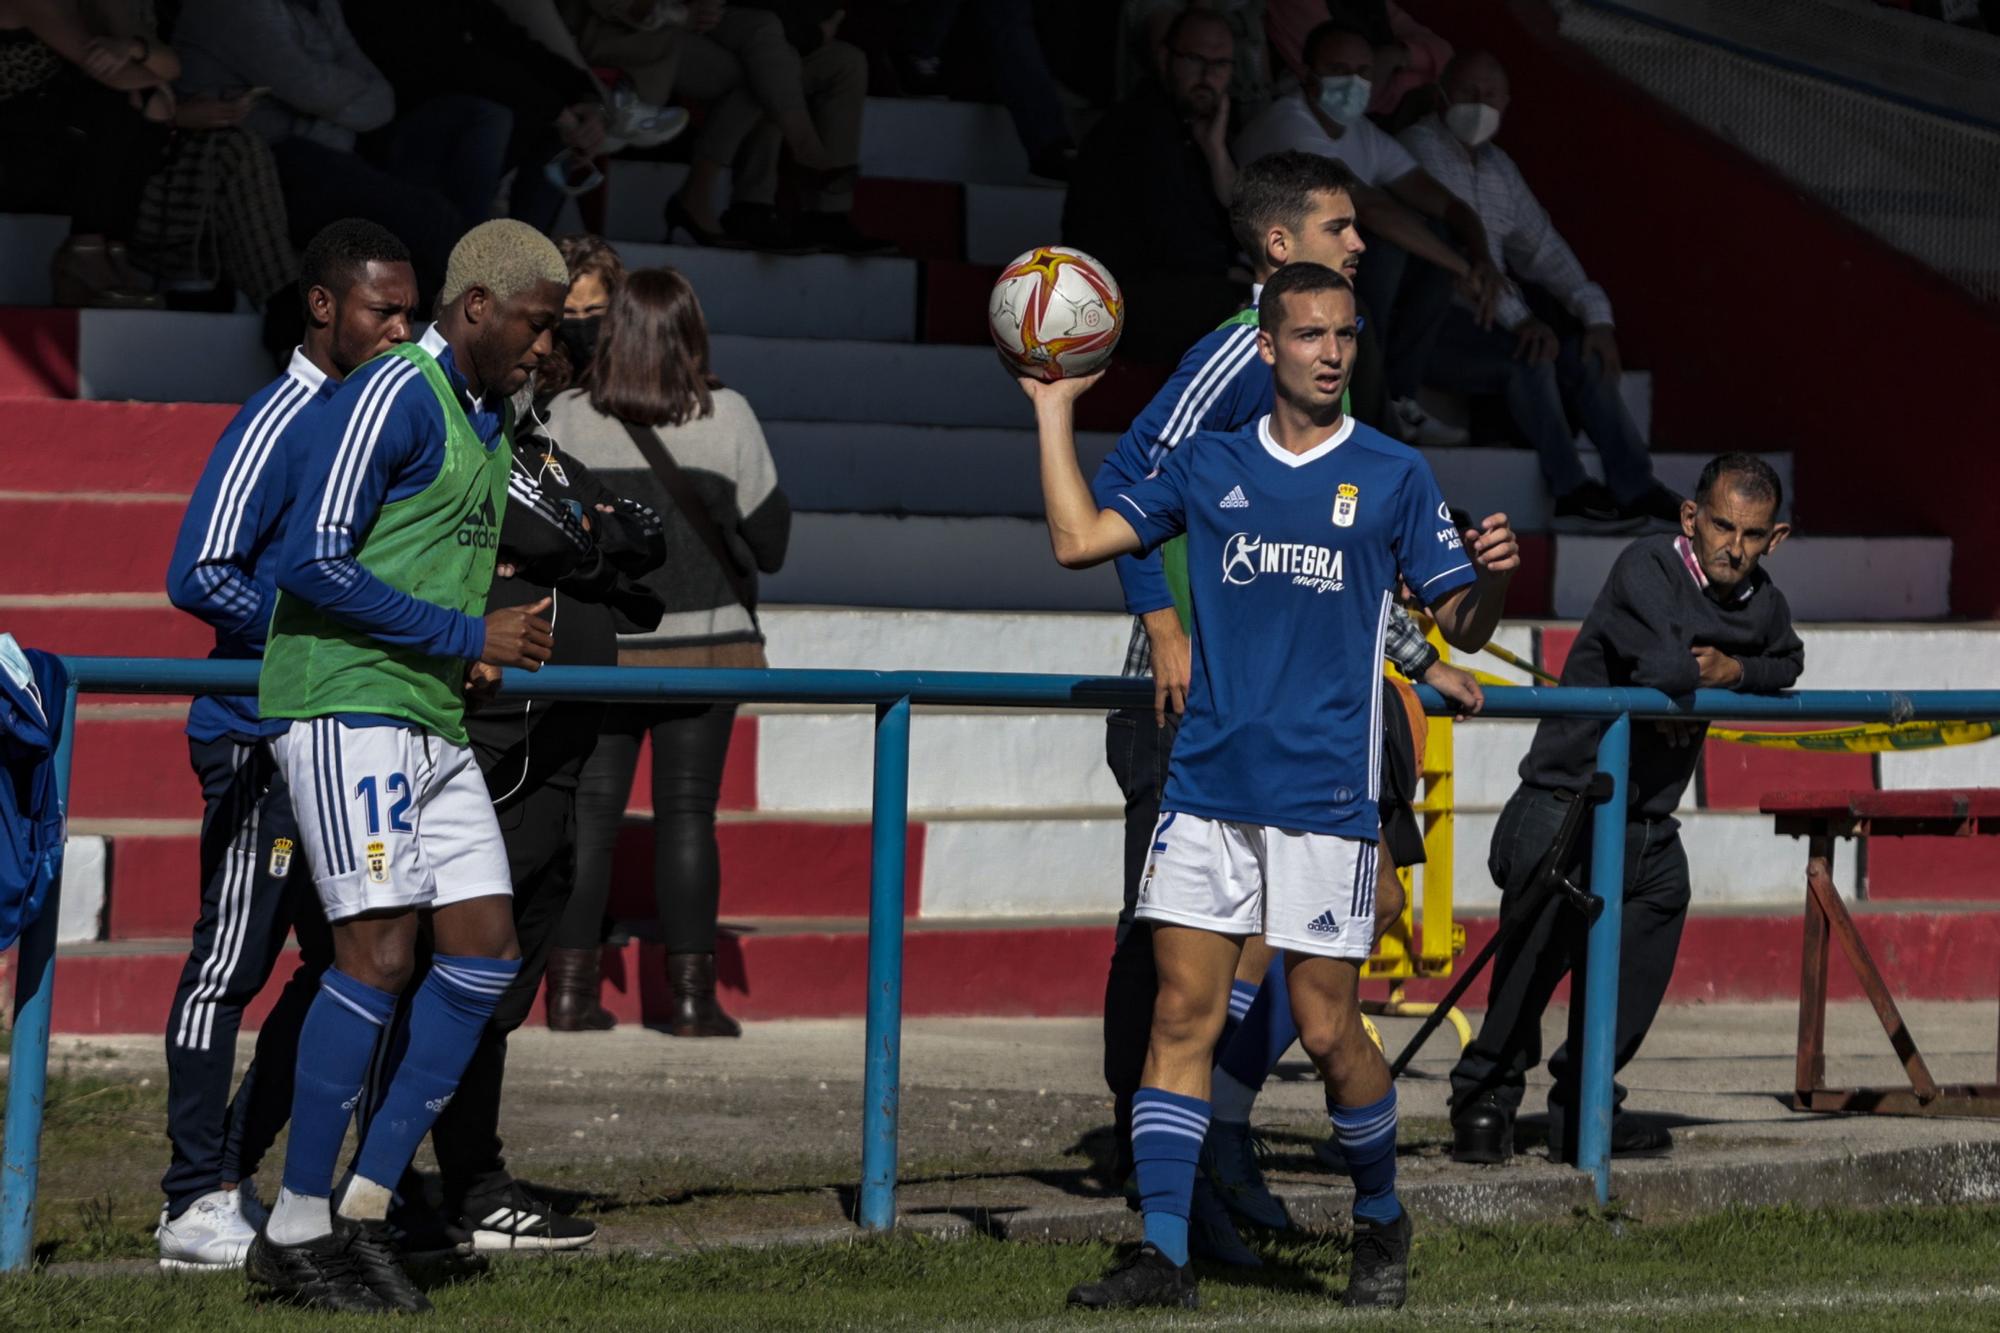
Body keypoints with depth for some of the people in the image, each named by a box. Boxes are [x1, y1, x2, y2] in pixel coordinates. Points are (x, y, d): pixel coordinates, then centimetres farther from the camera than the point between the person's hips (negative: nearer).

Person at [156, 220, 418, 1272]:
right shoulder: (276, 423, -12)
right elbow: (197, 577, -17)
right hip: (261, 740, -9)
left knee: (344, 960, 10)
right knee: (232, 959, -5)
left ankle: (234, 1173, 18)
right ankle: (196, 1200, -2)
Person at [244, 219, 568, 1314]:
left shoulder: (489, 418, 19)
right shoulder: (391, 397, -11)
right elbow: (313, 562, -18)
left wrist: (476, 654, 12)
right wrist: (468, 637, -16)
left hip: (432, 723, 10)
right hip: (347, 707, -10)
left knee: (484, 948, 3)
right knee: (379, 950, -14)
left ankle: (364, 1209, 8)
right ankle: (295, 1233, -9)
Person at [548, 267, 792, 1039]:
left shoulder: (568, 421, -4)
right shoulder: (726, 418, -5)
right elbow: (769, 540, 0)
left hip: (595, 648, 0)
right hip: (703, 642, 0)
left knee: (589, 811, 5)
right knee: (687, 814, 3)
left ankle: (572, 985, 2)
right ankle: (691, 993, 0)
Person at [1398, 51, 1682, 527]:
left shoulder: (1501, 169, 18)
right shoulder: (1419, 146, -8)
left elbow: (1544, 249, 18)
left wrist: (1596, 316, 0)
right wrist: (1517, 317, -26)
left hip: (1484, 320, 8)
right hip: (1426, 324, -8)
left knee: (1586, 357, -10)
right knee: (1529, 354, -28)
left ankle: (1635, 488, -13)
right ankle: (1570, 488, -21)